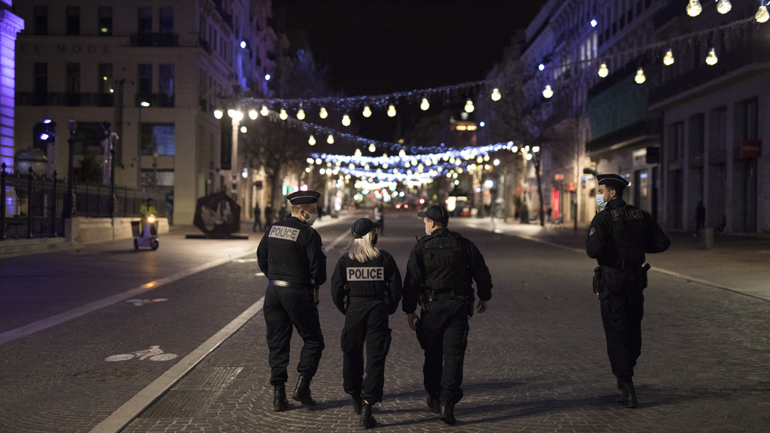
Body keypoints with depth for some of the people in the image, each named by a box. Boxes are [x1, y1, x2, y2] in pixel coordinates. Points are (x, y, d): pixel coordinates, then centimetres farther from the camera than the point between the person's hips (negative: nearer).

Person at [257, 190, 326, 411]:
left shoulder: (273, 229, 8)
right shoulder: (309, 234, -12)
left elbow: (261, 258, 17)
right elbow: (318, 267, -15)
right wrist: (316, 282, 5)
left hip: (273, 291, 6)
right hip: (298, 293, -6)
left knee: (277, 343, 11)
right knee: (313, 340, 10)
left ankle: (278, 394, 12)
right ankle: (302, 385, -1)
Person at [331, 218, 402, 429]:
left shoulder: (345, 259, -1)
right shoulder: (384, 258, -2)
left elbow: (336, 290, -2)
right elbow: (396, 288, -1)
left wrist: (344, 309, 13)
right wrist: (389, 309, 13)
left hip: (354, 311, 1)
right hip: (378, 311, -1)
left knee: (352, 356, 18)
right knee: (376, 359, 2)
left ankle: (356, 398, 34)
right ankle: (367, 406, -5)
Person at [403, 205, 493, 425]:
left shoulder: (421, 248, -4)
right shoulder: (464, 245, 3)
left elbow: (412, 281, -8)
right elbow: (482, 274, 7)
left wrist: (409, 310, -2)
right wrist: (484, 297, 21)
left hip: (432, 307, -1)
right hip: (459, 307, 1)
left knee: (433, 354, 13)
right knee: (453, 354, 2)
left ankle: (434, 398, 25)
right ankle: (448, 401, -8)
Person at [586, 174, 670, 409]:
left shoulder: (603, 218, -12)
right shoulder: (642, 215, 5)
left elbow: (594, 250, -23)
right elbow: (662, 243, 4)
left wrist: (589, 240, -2)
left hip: (611, 280, -5)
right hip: (636, 278, 5)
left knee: (616, 331, 0)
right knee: (633, 328, 20)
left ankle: (627, 389, 0)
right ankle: (625, 374, 36)